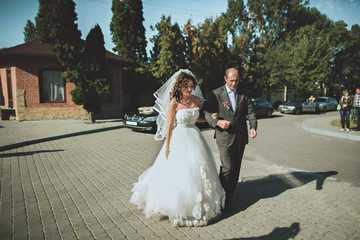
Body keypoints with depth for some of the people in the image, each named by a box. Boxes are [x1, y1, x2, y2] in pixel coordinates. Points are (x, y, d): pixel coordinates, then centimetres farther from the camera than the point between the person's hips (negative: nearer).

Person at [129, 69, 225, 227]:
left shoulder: (197, 100, 3)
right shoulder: (174, 103, -13)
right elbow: (169, 126, -10)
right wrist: (167, 147, -9)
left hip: (194, 137, 6)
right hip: (179, 139, -6)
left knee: (198, 171, 14)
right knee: (178, 172, 2)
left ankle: (198, 204, 36)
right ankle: (178, 207, 23)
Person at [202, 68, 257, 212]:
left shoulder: (244, 94, 6)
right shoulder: (216, 94, -2)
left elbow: (251, 112, 2)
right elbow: (206, 111, -3)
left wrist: (253, 127, -16)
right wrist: (217, 122, -19)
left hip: (240, 137, 4)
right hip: (224, 136, -4)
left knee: (236, 168, 12)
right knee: (227, 168, -7)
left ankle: (230, 195, 29)